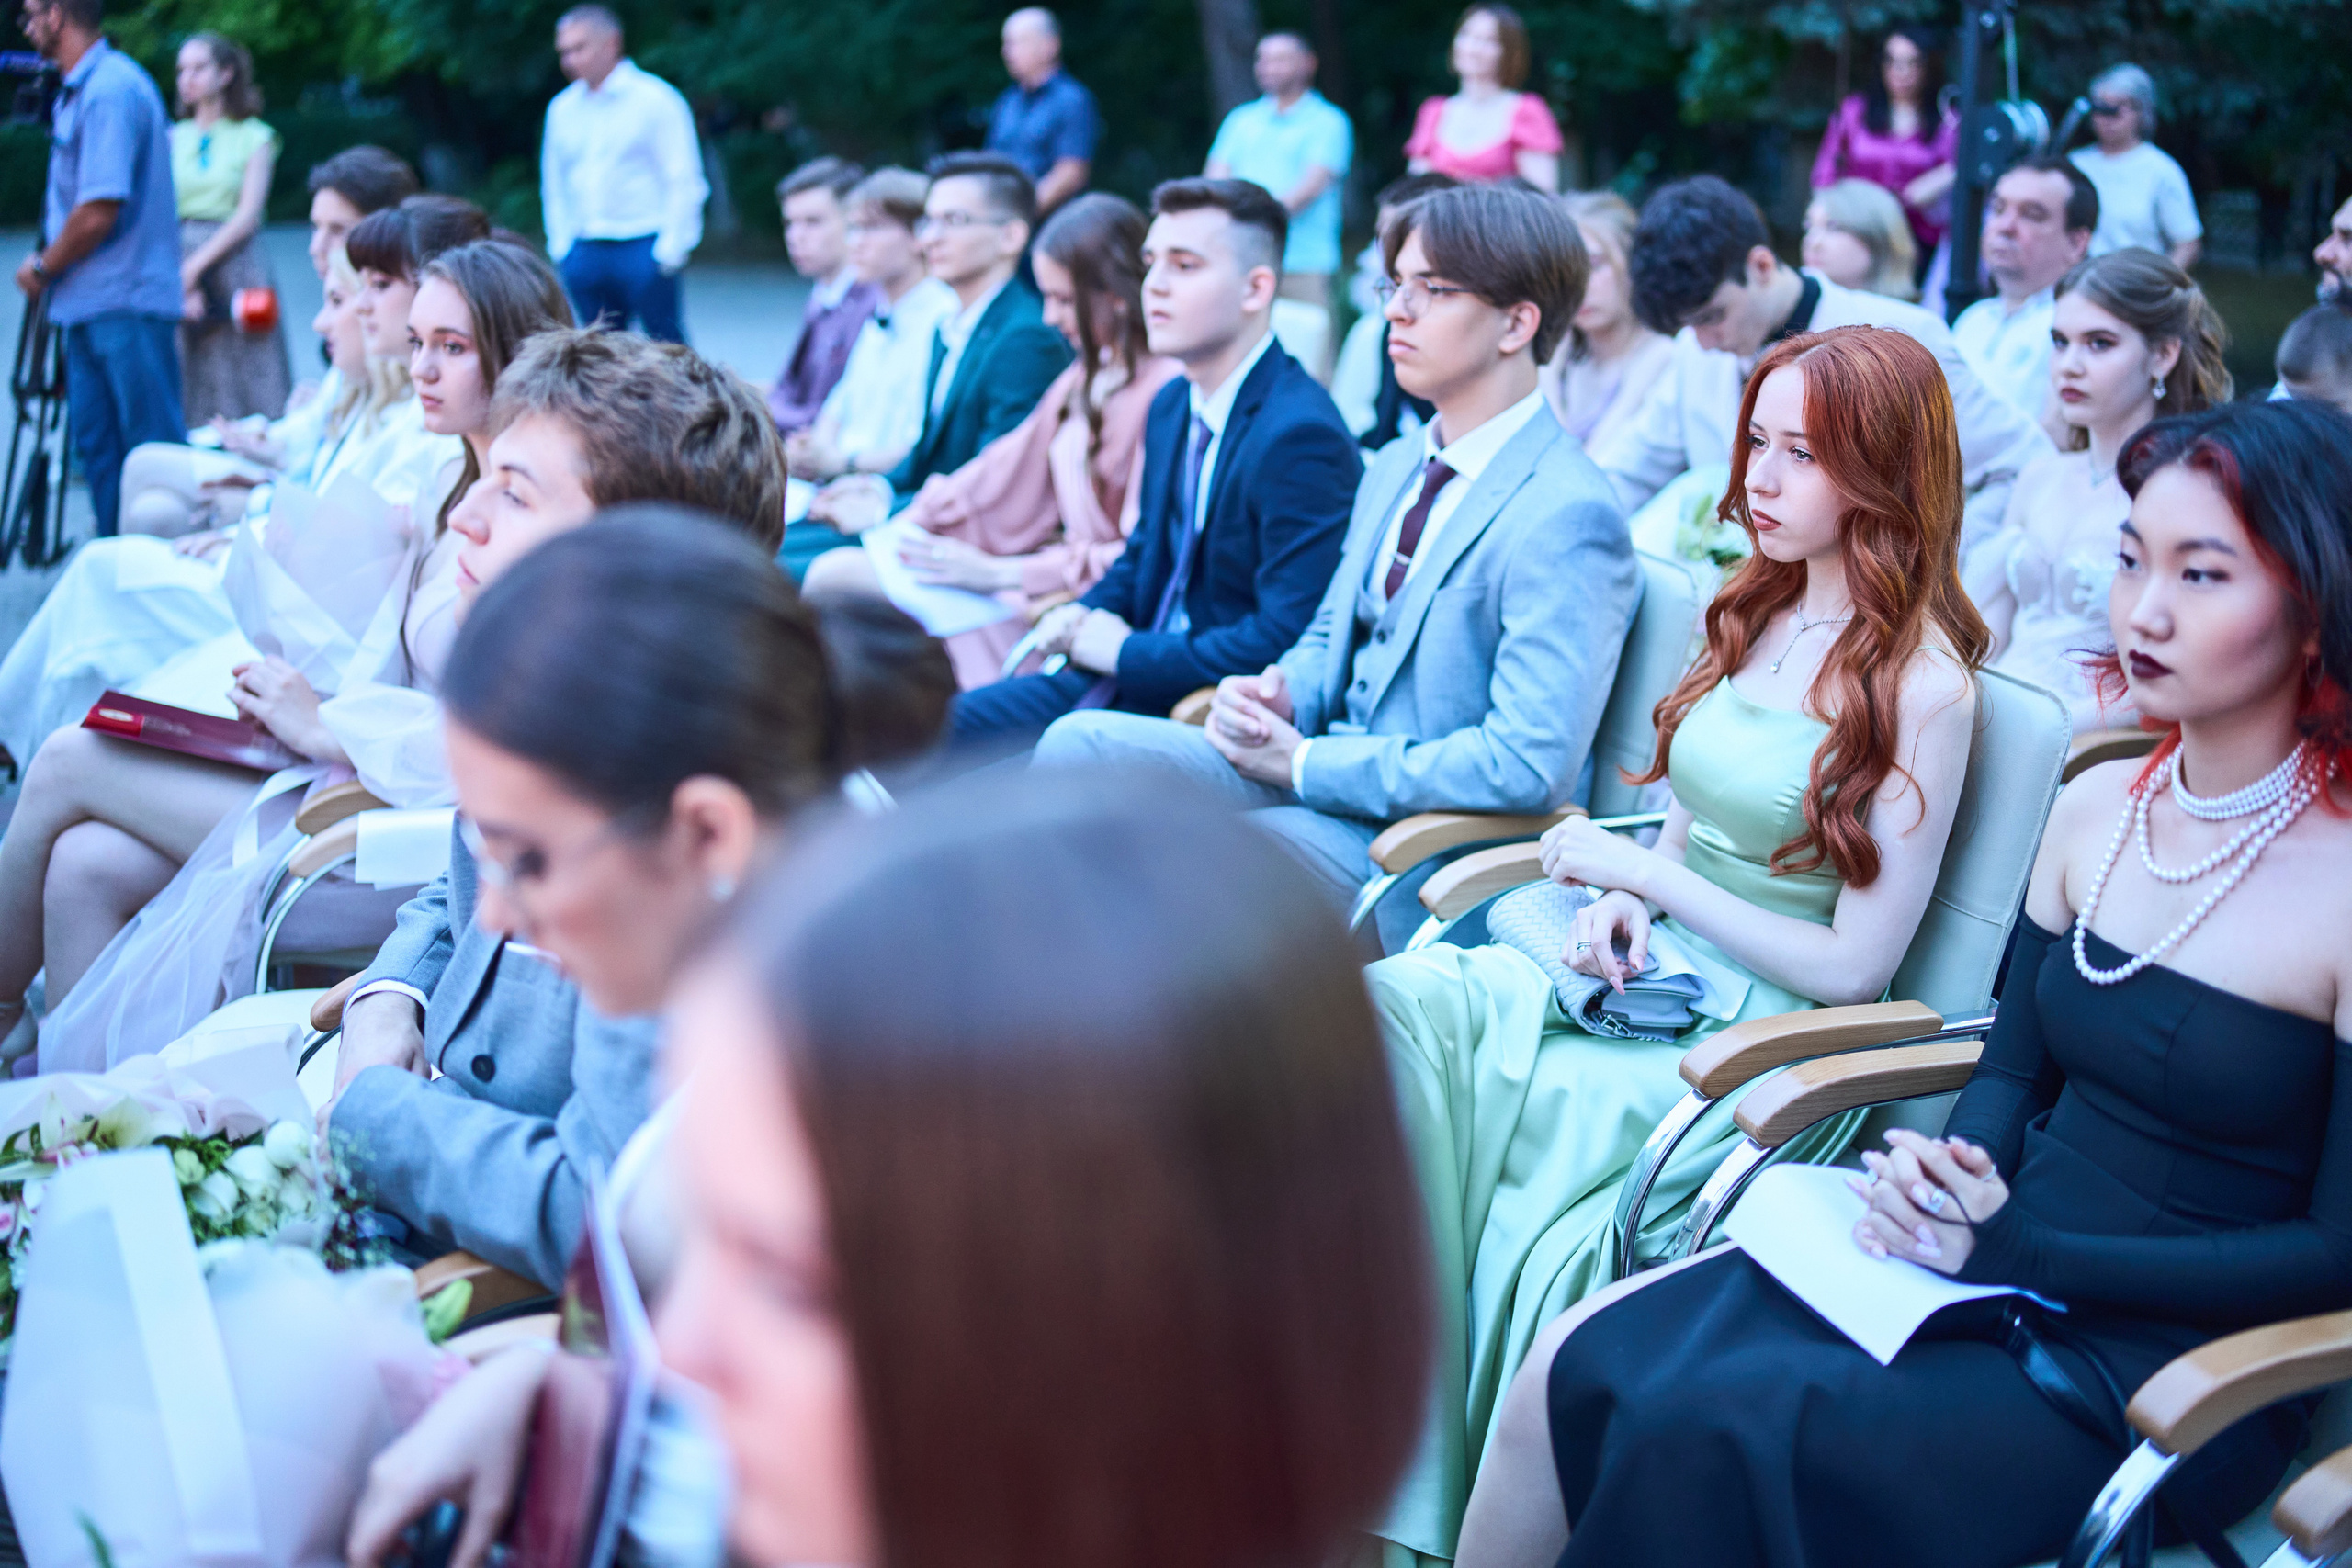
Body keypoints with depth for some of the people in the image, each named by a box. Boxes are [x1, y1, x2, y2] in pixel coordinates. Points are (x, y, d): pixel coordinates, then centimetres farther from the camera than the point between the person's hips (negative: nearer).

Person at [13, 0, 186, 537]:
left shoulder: (110, 90, -17)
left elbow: (98, 213, -22)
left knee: (153, 447, -4)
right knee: (96, 445, 11)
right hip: (89, 302, 10)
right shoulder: (78, 89, 15)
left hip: (127, 304, -10)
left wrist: (42, 268, -8)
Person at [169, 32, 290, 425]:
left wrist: (194, 267, -12)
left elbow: (247, 217, -4)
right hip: (176, 266, 3)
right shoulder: (172, 139, 13)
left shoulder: (254, 137, 5)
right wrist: (180, 284, -10)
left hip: (235, 268, -3)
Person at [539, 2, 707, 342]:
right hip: (585, 252, 5)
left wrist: (669, 250, -11)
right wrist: (562, 246, 11)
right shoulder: (562, 108, 13)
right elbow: (554, 184, 20)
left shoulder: (655, 99, -4)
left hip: (644, 247, -5)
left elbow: (685, 183, -6)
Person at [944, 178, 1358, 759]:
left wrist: (1126, 652, -15)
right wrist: (1082, 616, 3)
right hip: (1130, 678, 9)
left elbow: (1285, 641, -24)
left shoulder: (1301, 437, -20)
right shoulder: (1172, 406, 11)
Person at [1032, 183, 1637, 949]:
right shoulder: (1395, 468, 14)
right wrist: (1275, 699, -2)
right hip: (1325, 775, 9)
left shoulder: (1568, 518, -18)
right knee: (1079, 744, -10)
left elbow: (1526, 765, -24)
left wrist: (1304, 762, -17)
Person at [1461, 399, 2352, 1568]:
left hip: (2164, 1362, -6)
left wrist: (2020, 1251, -16)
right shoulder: (2097, 807, 5)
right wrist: (1950, 1178, -6)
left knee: (1709, 1433, -24)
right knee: (1581, 1370, -13)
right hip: (1997, 1272, 6)